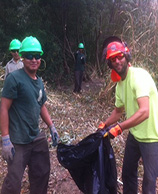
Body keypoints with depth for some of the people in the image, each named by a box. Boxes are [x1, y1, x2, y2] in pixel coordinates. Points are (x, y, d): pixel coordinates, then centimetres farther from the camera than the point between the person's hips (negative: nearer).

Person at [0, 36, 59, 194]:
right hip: (18, 141, -7)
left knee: (42, 174, 18)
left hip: (37, 137, 8)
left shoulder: (39, 81, 9)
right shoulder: (14, 78, -14)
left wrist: (52, 127, 11)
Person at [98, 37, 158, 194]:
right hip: (134, 135, 8)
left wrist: (119, 127, -29)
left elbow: (144, 112, -33)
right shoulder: (119, 83, 4)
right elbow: (119, 110, 19)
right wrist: (105, 125, 10)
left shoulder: (139, 75, -23)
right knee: (127, 172, 22)